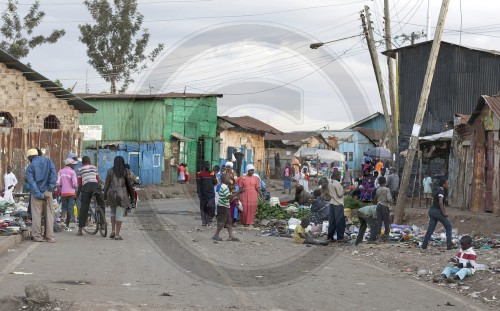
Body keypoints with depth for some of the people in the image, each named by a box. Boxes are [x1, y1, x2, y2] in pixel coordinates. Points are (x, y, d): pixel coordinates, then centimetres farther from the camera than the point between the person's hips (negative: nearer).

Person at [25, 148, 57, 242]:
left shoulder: (30, 167, -2)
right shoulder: (48, 161, 5)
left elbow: (32, 182, -9)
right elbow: (54, 175, -7)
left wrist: (40, 195, -11)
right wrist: (50, 188, -6)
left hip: (36, 194, -2)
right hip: (48, 192, 2)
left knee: (36, 215, 4)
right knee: (49, 214, 7)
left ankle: (37, 236, 2)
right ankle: (50, 236, 5)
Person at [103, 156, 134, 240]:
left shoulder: (110, 171, 1)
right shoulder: (125, 171, -3)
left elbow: (107, 184, 1)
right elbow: (129, 184, -1)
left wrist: (105, 196, 8)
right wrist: (132, 196, 7)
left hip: (111, 194, 2)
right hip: (122, 195, -2)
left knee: (113, 212, 22)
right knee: (119, 214, 1)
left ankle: (113, 230, 9)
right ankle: (117, 234, -1)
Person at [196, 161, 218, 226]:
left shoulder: (212, 174, 11)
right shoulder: (200, 174, 1)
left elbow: (215, 183, 11)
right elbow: (198, 185, -2)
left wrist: (214, 178, -8)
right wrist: (199, 193, -11)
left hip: (211, 194, 2)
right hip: (203, 195, -2)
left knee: (212, 207, -11)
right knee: (203, 209, 5)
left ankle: (209, 220, 3)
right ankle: (204, 222, 12)